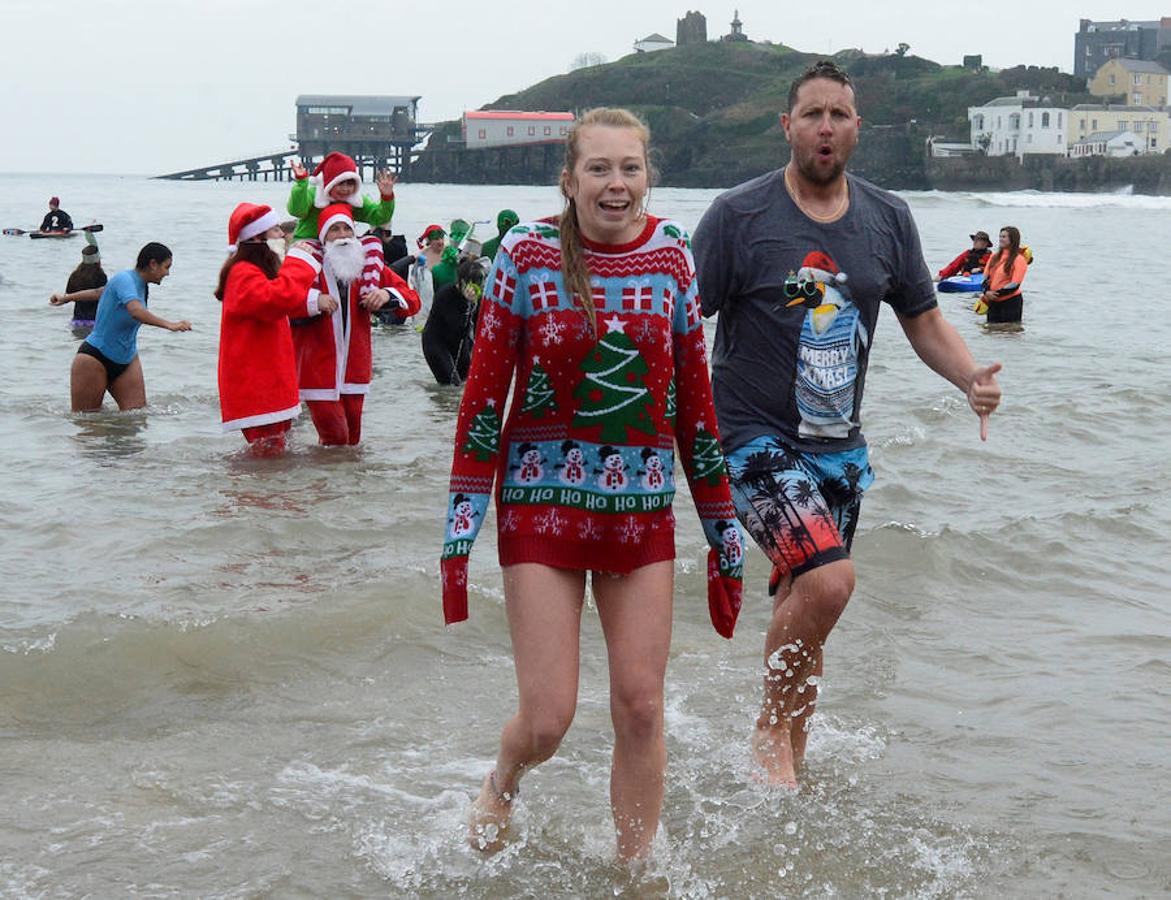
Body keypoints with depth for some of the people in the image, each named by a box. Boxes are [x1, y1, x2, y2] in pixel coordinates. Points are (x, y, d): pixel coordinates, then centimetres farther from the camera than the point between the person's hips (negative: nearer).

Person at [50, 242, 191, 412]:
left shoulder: (141, 285, 7)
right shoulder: (125, 279, -19)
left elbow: (100, 292, 22)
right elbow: (135, 311, -40)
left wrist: (67, 298, 35)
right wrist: (169, 325, -51)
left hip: (126, 360, 8)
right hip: (96, 358, -8)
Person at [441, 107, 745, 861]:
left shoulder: (670, 256, 2)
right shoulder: (527, 254, -6)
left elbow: (694, 396, 8)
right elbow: (485, 393, -4)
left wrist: (722, 522, 10)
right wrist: (463, 516, -8)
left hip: (643, 509, 3)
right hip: (543, 502, -2)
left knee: (641, 706, 3)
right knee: (548, 719, -2)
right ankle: (501, 787, 33)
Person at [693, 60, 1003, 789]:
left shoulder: (888, 219, 6)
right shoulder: (739, 216, -8)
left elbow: (924, 319, 14)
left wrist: (973, 379, -5)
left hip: (839, 446, 5)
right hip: (756, 436, -5)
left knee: (805, 610, 13)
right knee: (828, 580, -24)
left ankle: (791, 758, 31)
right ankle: (771, 729, -2)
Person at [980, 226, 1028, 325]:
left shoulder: (1019, 259, -9)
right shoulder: (995, 256, 11)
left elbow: (1015, 285, -14)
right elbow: (986, 276, 9)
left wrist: (996, 294, -17)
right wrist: (987, 292, -11)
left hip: (1011, 301, -6)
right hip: (994, 302, 6)